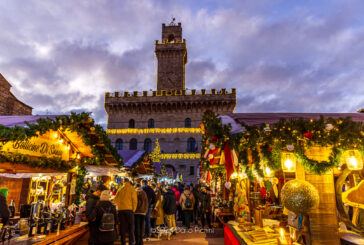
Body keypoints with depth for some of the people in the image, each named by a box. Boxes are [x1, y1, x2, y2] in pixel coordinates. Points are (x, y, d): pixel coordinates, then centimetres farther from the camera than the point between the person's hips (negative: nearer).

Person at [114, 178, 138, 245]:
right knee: (131, 226, 7)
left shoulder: (120, 189, 11)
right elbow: (134, 200, -5)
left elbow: (115, 200, 13)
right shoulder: (132, 189, 1)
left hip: (120, 209, 3)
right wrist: (133, 209, 3)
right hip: (129, 209, -3)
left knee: (122, 226, 10)